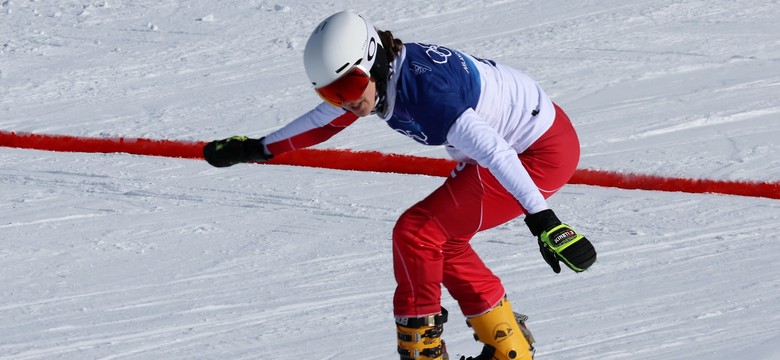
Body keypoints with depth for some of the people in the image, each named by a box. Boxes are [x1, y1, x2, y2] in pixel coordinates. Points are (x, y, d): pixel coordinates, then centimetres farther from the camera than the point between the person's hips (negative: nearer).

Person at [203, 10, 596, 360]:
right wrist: (257, 149, 23)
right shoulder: (381, 74, -4)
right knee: (440, 239, 15)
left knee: (416, 232, -11)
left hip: (541, 154, -9)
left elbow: (494, 152, -37)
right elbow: (325, 119, 17)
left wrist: (543, 222, -43)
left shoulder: (422, 89, -31)